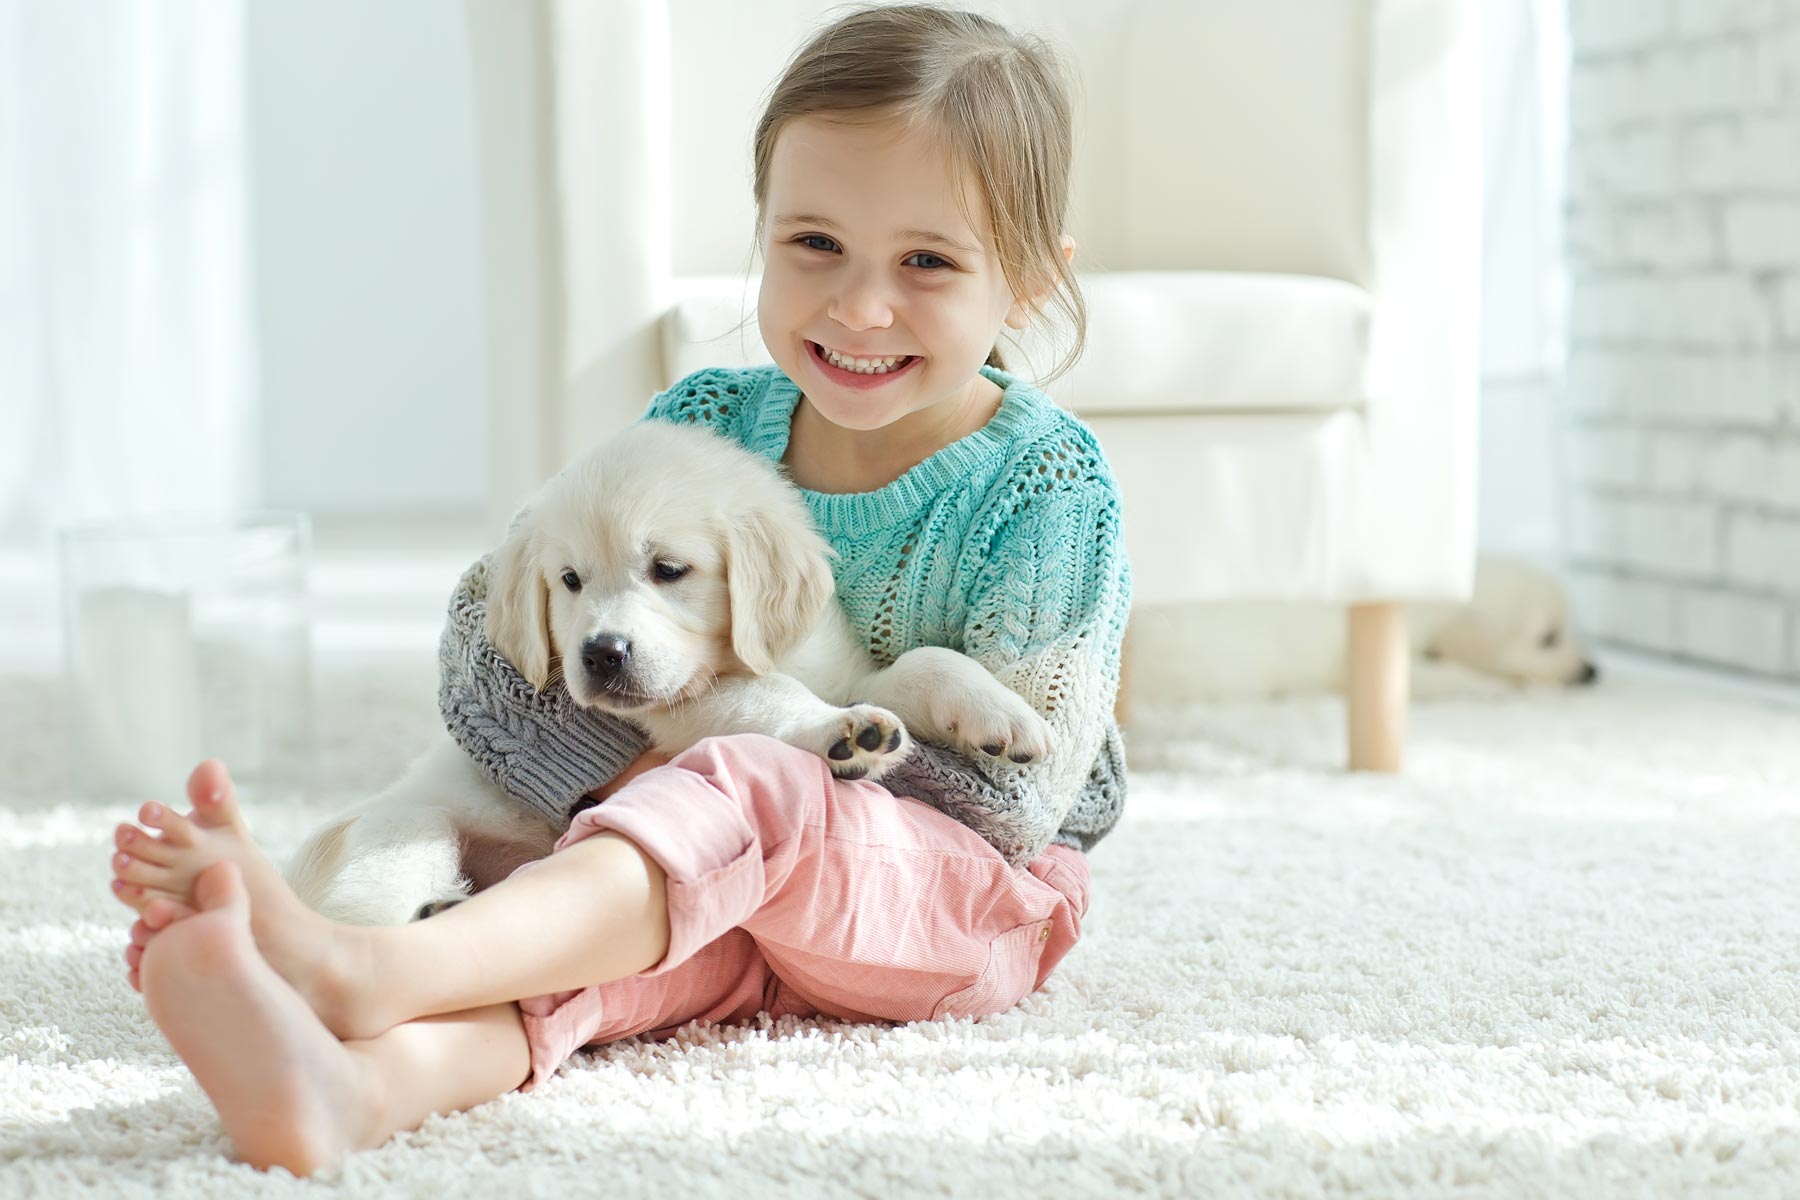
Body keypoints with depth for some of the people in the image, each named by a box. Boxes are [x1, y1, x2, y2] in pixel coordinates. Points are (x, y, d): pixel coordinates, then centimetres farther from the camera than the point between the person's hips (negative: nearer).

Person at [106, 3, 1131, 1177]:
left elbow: (1010, 790, -15)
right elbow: (495, 629, 1)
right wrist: (637, 770, -20)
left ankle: (364, 967, -58)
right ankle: (364, 1079, -64)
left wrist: (704, 777, -17)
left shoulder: (1047, 487, -10)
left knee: (747, 795, -35)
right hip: (729, 908, 4)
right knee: (593, 924, -30)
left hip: (977, 895, -4)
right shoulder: (703, 425, 3)